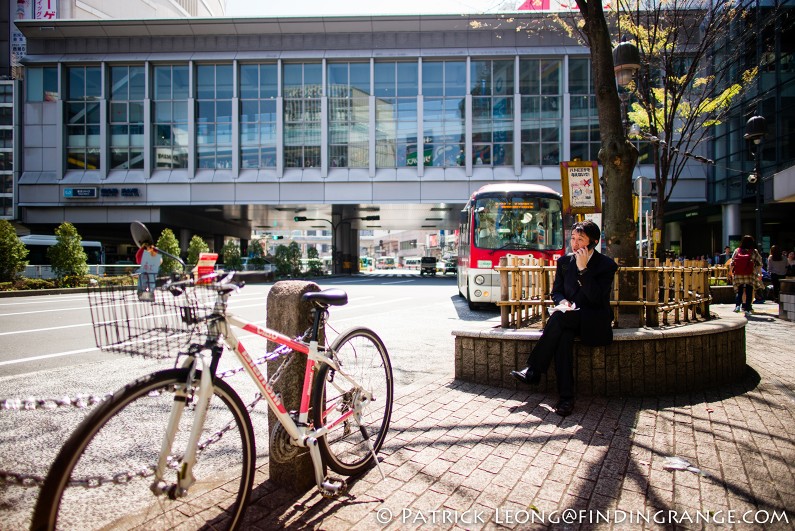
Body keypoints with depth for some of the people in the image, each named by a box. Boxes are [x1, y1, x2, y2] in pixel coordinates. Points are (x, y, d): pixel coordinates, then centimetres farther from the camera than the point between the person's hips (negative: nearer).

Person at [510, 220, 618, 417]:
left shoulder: (606, 265, -3)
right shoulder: (564, 261, 10)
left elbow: (596, 298, -16)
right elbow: (556, 291, 15)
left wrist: (583, 268, -20)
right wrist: (563, 301, -9)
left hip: (593, 320, -3)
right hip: (569, 316, 4)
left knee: (559, 317, -34)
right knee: (563, 335, -34)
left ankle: (534, 370, -27)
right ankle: (566, 397, -33)